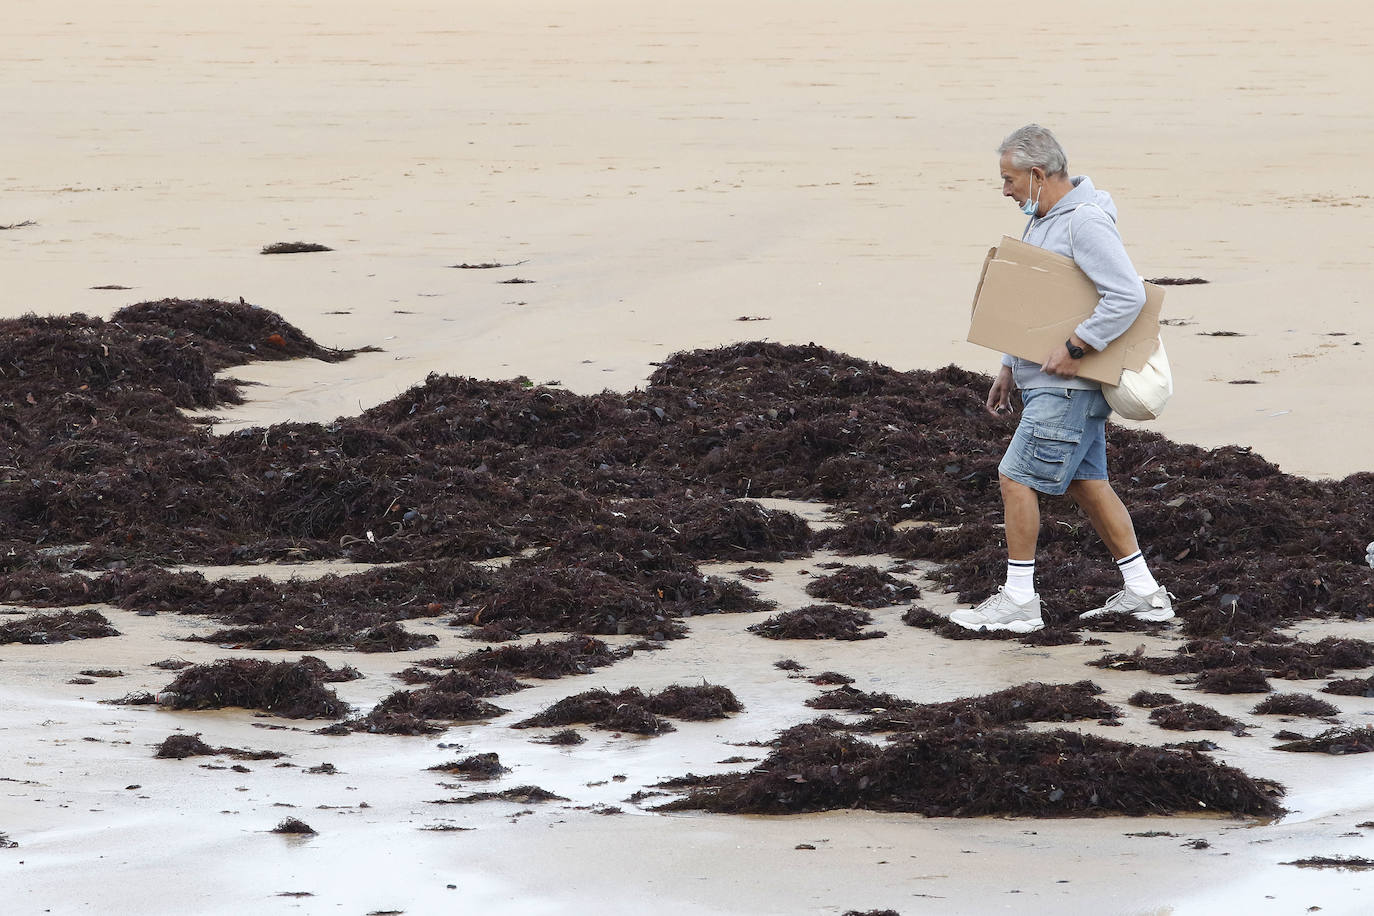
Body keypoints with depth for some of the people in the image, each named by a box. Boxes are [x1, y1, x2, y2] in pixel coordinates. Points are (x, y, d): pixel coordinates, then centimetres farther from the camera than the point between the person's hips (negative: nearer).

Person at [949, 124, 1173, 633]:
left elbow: (1127, 296, -27)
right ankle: (1142, 592, 16)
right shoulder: (1043, 221, 15)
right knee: (1086, 483, 12)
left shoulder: (1086, 223, -18)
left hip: (1069, 385, -10)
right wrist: (1009, 370, 21)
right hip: (1047, 381, 10)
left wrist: (1073, 350, -26)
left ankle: (1018, 601, -3)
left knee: (1017, 476, -8)